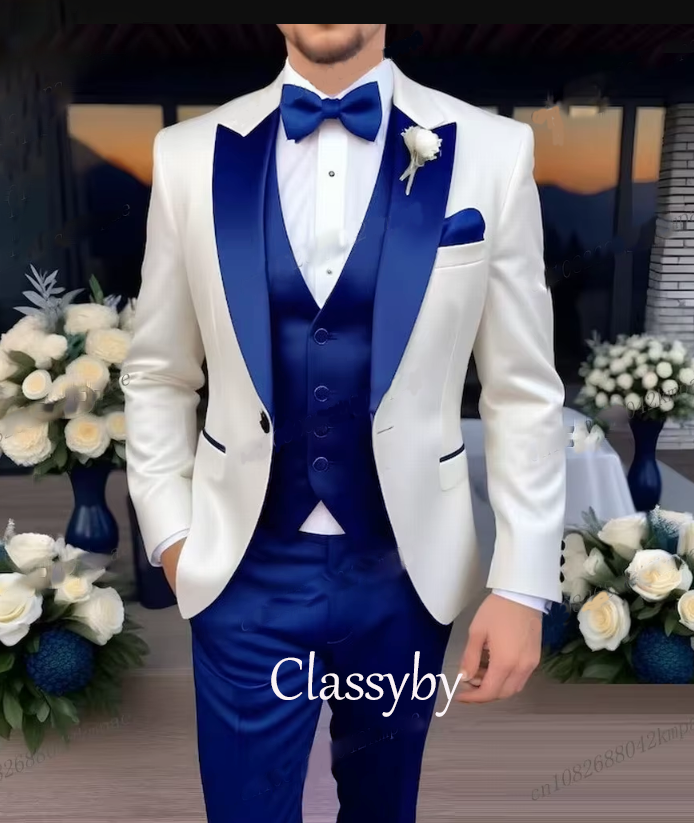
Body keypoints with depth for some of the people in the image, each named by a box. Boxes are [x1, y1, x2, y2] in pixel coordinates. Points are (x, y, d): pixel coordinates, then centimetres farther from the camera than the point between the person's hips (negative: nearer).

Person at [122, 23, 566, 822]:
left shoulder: (491, 151, -6)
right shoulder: (191, 154, -2)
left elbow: (524, 392, -4)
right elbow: (158, 376, 5)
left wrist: (523, 584, -5)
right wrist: (168, 532, 2)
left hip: (404, 567, 1)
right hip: (244, 569, 0)